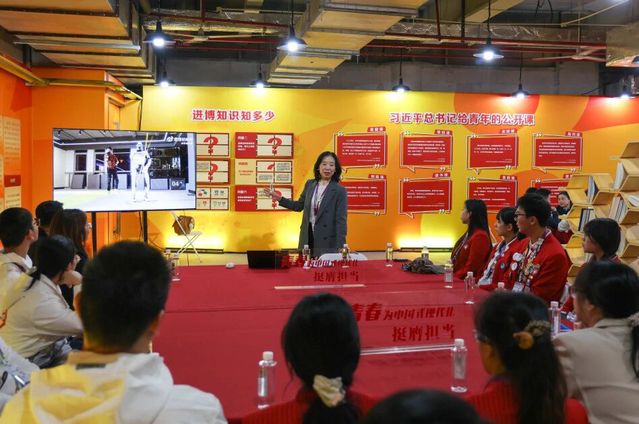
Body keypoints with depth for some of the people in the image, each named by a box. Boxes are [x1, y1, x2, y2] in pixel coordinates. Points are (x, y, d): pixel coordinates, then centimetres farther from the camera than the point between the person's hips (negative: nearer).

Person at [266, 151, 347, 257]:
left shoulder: (340, 190, -7)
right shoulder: (310, 184, 6)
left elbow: (341, 220, -10)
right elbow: (298, 206, 16)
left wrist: (340, 247, -16)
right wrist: (279, 198, 6)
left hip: (327, 241, -4)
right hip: (308, 237, 4)